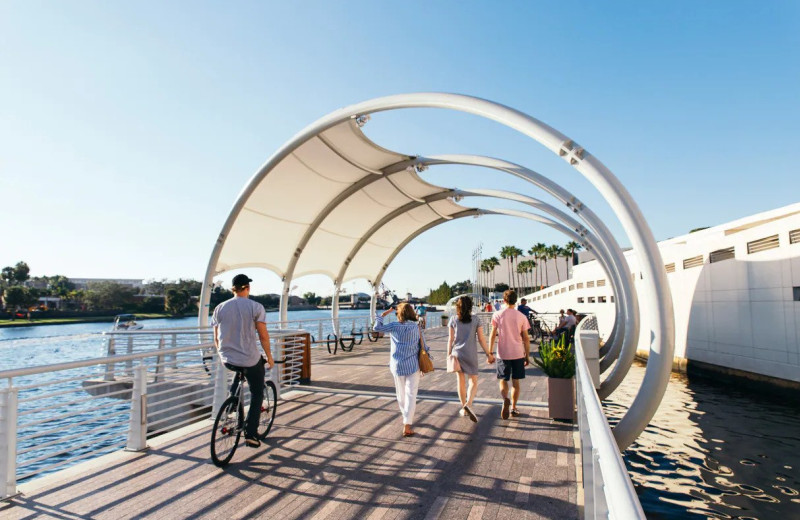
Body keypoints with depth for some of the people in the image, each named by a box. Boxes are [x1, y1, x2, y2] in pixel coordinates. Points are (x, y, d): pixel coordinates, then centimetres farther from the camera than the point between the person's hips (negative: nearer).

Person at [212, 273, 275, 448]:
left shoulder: (220, 308, 2)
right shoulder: (255, 307, -9)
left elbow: (216, 339, 9)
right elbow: (263, 336, -9)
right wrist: (269, 357, 5)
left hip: (227, 361, 4)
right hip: (250, 360, -4)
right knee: (257, 394, 15)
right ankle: (251, 434, 8)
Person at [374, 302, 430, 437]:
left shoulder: (394, 327, -7)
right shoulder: (417, 327, -1)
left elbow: (376, 327, 0)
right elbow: (423, 346, 2)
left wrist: (385, 313, 6)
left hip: (397, 365, 0)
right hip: (413, 365, 0)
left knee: (401, 394, 17)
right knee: (410, 394, 0)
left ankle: (407, 419, 34)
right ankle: (407, 426, -9)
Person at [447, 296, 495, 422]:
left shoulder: (453, 319, -1)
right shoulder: (476, 320, -3)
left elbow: (450, 339, 0)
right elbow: (481, 339, -4)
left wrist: (449, 354, 8)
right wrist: (489, 354, 3)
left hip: (457, 354, 2)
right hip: (471, 354, -2)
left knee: (461, 381, 15)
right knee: (473, 382, 8)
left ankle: (464, 409, 23)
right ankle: (468, 405, -15)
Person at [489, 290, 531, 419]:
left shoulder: (497, 315, -4)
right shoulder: (521, 316, -1)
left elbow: (492, 335, -3)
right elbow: (526, 338, 0)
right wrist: (527, 356, 9)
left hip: (503, 354, -1)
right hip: (518, 354, 1)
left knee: (503, 380, 9)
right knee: (515, 381, 14)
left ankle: (505, 400, -18)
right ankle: (513, 408, 19)